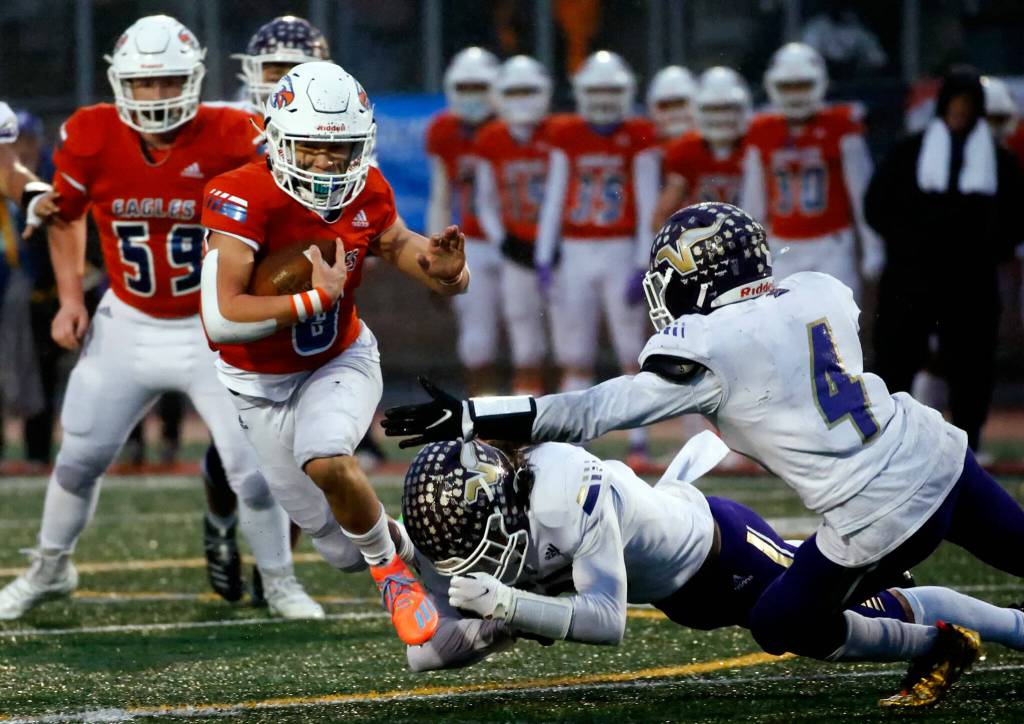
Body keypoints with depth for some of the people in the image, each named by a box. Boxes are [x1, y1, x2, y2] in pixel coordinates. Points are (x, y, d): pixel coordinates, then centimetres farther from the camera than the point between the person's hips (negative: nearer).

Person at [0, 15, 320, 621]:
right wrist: (70, 296, 2)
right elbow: (66, 214, 7)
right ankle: (49, 571, 32)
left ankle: (280, 583, 15)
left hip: (213, 331, -2)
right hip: (127, 328, 2)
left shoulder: (229, 140, -19)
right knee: (80, 457, 10)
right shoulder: (91, 139, -13)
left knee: (253, 467, -5)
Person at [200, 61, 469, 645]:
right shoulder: (245, 197, -32)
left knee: (327, 461, -34)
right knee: (343, 549, 6)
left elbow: (394, 241, 9)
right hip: (261, 384, -1)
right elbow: (221, 319, -40)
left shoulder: (367, 191, -15)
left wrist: (436, 264, -13)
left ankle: (391, 568, -9)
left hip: (341, 361, 1)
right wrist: (317, 298, -37)